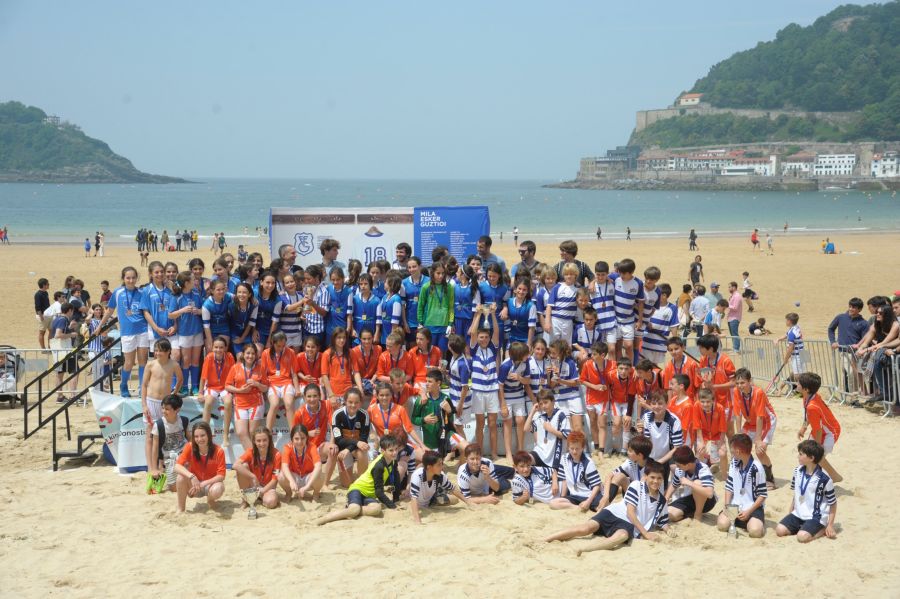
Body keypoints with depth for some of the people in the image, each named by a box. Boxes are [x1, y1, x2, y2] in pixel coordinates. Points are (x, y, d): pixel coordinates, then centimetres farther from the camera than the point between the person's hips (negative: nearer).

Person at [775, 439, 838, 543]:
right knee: (779, 530, -14)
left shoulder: (824, 479, -16)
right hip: (798, 514, 6)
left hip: (815, 517, -6)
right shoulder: (798, 471, 2)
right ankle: (804, 528, 6)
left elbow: (833, 503, -6)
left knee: (802, 537, -28)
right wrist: (790, 514, 13)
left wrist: (830, 525, -8)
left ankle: (823, 530, -2)